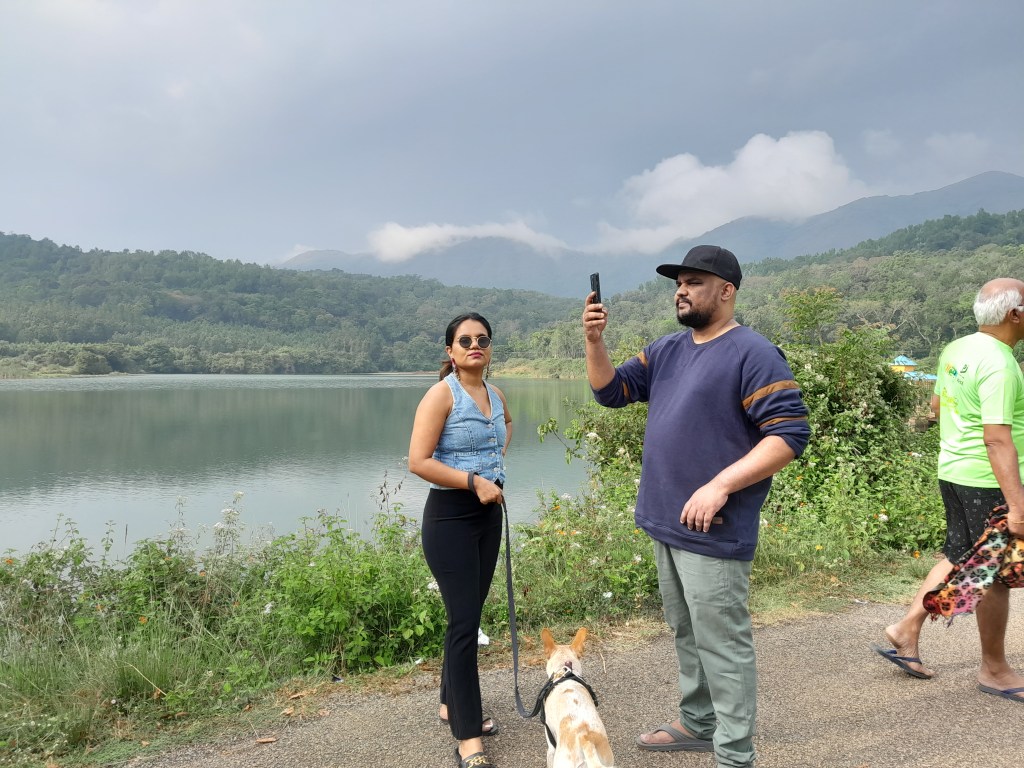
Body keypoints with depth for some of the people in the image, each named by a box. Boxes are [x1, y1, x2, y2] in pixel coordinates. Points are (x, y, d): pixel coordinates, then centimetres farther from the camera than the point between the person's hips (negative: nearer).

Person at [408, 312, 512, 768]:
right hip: (451, 516, -7)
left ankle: (451, 704, 34)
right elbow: (418, 461, -20)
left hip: (489, 514, 7)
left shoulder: (496, 395, 7)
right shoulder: (441, 394, -14)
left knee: (469, 614, 16)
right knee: (464, 621, -6)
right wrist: (474, 481, -20)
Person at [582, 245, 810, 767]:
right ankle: (697, 723, 38)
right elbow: (610, 391, 13)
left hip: (712, 531, -8)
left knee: (721, 644, 1)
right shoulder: (666, 350, 11)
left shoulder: (752, 353, -13)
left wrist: (720, 486, -25)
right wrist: (594, 341, -4)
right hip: (666, 524, 8)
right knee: (687, 634, 21)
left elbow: (790, 434, -18)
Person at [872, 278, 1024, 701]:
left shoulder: (955, 350, 7)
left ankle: (906, 631, 21)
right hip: (989, 480, -9)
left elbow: (938, 405, 19)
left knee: (958, 558, 19)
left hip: (953, 471, 9)